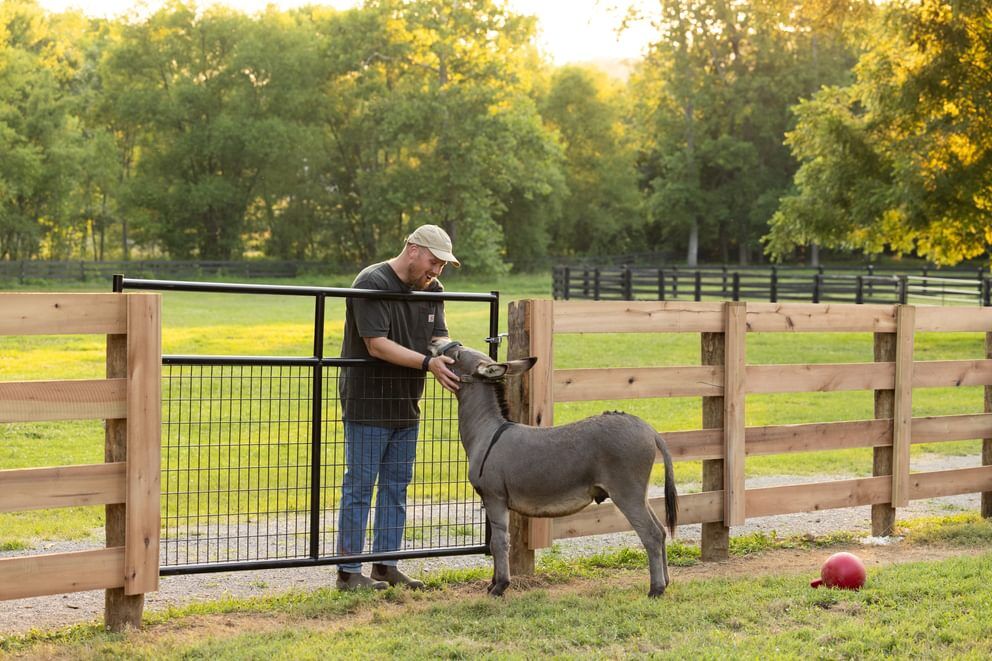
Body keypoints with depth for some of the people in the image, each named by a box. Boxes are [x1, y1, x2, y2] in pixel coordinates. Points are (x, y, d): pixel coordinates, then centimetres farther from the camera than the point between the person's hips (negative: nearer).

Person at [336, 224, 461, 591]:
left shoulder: (431, 289, 9)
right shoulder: (372, 284, -16)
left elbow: (439, 338, 3)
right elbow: (377, 344, -22)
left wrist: (456, 361, -19)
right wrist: (427, 362, -29)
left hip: (405, 406, 8)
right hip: (368, 404, -8)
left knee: (396, 485, 11)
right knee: (359, 485, -3)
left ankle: (385, 565, 19)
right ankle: (348, 571, 2)